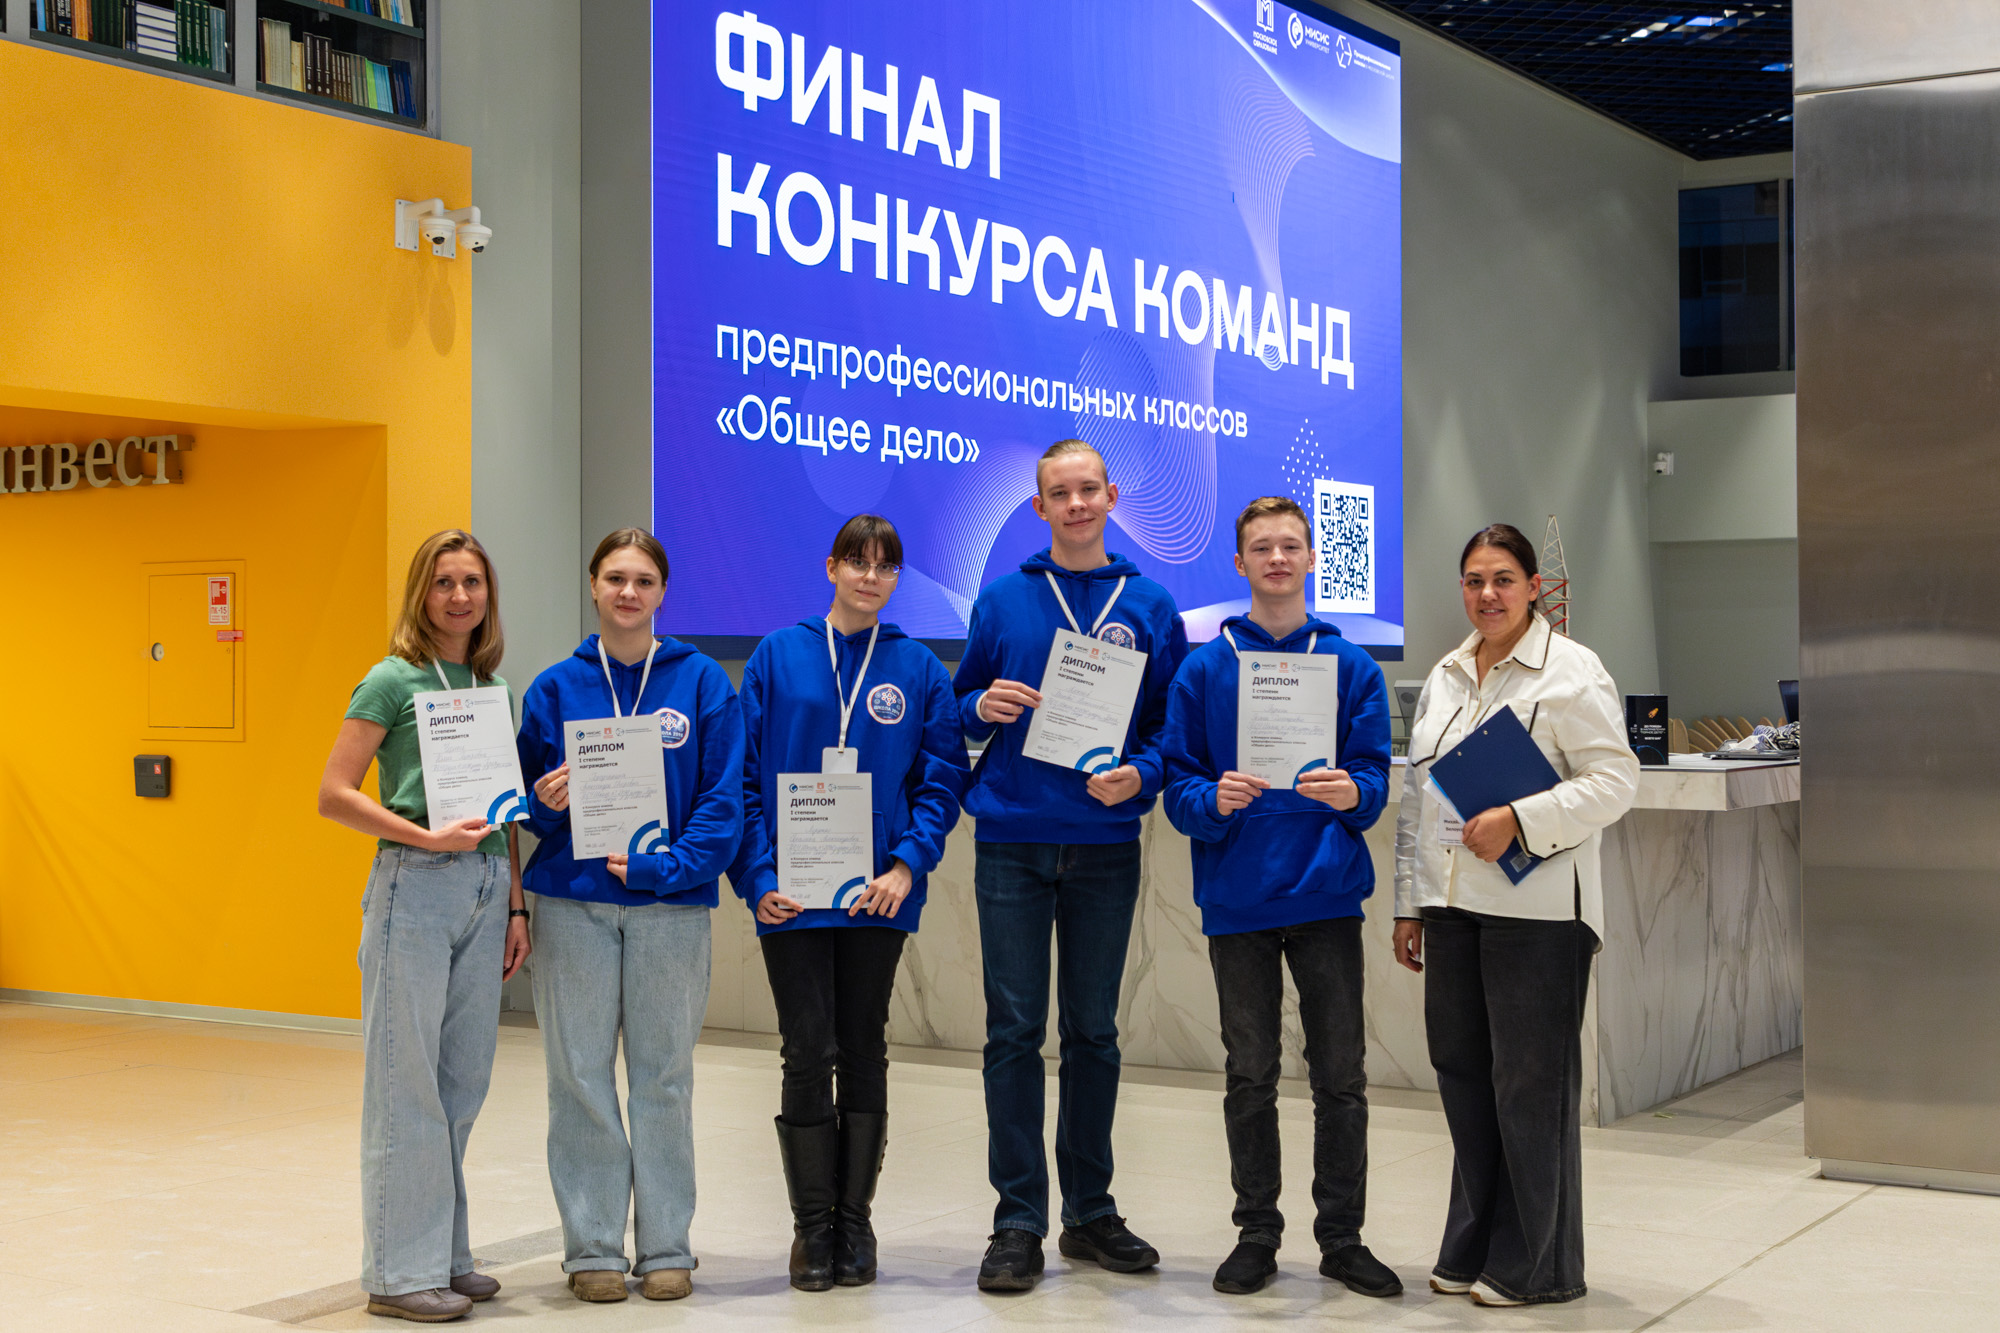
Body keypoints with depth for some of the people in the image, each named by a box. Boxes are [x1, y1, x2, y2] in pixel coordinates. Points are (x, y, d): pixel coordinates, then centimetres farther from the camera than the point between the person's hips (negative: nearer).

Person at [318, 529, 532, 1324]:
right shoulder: (393, 680, -4)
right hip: (415, 885, -6)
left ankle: (444, 1254, 20)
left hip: (484, 888, 6)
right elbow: (334, 795, -8)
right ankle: (399, 1272, 5)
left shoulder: (495, 688, 14)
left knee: (464, 1079, 10)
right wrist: (428, 836, -17)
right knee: (407, 1079, -2)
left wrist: (515, 905, 12)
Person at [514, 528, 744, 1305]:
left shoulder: (701, 683, 0)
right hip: (574, 902, 1)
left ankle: (666, 1247, 16)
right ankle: (592, 1247, 14)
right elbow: (527, 799, 9)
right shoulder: (555, 688, 5)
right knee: (580, 1074, 4)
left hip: (669, 904, -1)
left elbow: (724, 799, -4)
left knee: (664, 1076, 6)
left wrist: (663, 868, -15)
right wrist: (545, 802, -14)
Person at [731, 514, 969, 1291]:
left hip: (878, 891, 1)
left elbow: (942, 775, 1)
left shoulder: (918, 669, 4)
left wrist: (909, 863, -12)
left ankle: (854, 1222, 19)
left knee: (864, 1050, 9)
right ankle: (812, 1226, 11)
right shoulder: (778, 657, 2)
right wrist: (758, 877, -9)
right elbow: (745, 776, 0)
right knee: (808, 1052, 0)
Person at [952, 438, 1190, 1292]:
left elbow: (1174, 724, 8)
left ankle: (1091, 1212, 20)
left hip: (1106, 846, 1)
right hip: (1012, 844, -1)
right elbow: (962, 705, 11)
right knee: (1014, 1031, -1)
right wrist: (983, 706, -11)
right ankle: (1018, 1223, 5)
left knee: (1093, 1030, 9)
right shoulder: (1002, 601, 6)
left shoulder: (1150, 608, 7)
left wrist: (1141, 774, -11)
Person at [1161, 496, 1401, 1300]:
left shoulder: (1351, 667, 5)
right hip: (1238, 898, 0)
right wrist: (1216, 800, -20)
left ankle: (1342, 1237, 15)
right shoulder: (1204, 669, 4)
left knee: (1340, 1075, 4)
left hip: (1326, 893, 0)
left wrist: (1351, 793, -21)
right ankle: (1256, 1234, 18)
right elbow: (1178, 785, 1)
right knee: (1250, 1075, 7)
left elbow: (1375, 778, 1)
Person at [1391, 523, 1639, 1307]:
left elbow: (1614, 780, -11)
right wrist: (1409, 905, 17)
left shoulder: (1571, 672, -4)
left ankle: (1534, 1265, 10)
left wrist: (1519, 820, -20)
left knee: (1530, 1085, -1)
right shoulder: (1444, 678, 17)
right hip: (1452, 906, 7)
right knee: (1462, 1074, 10)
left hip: (1535, 910, -6)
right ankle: (1473, 1250, 22)